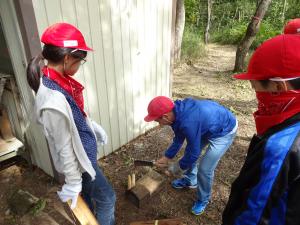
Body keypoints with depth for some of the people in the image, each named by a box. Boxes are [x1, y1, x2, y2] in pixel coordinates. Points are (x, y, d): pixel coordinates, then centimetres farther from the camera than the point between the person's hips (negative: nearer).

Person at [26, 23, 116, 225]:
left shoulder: (56, 80, -7)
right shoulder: (54, 101, -36)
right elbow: (65, 148, -26)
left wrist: (96, 128, 15)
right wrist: (73, 182, -13)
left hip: (84, 151, 9)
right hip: (80, 160, -9)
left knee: (88, 194, 31)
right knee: (107, 199, 15)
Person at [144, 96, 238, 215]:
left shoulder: (188, 123, -40)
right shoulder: (179, 111, -12)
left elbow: (194, 152, -25)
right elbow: (179, 138, 3)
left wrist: (180, 166, -8)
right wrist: (167, 157, 6)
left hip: (224, 131, -8)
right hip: (210, 126, 8)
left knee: (205, 169, -7)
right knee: (188, 152, 16)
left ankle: (203, 200, 20)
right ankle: (190, 180, 41)